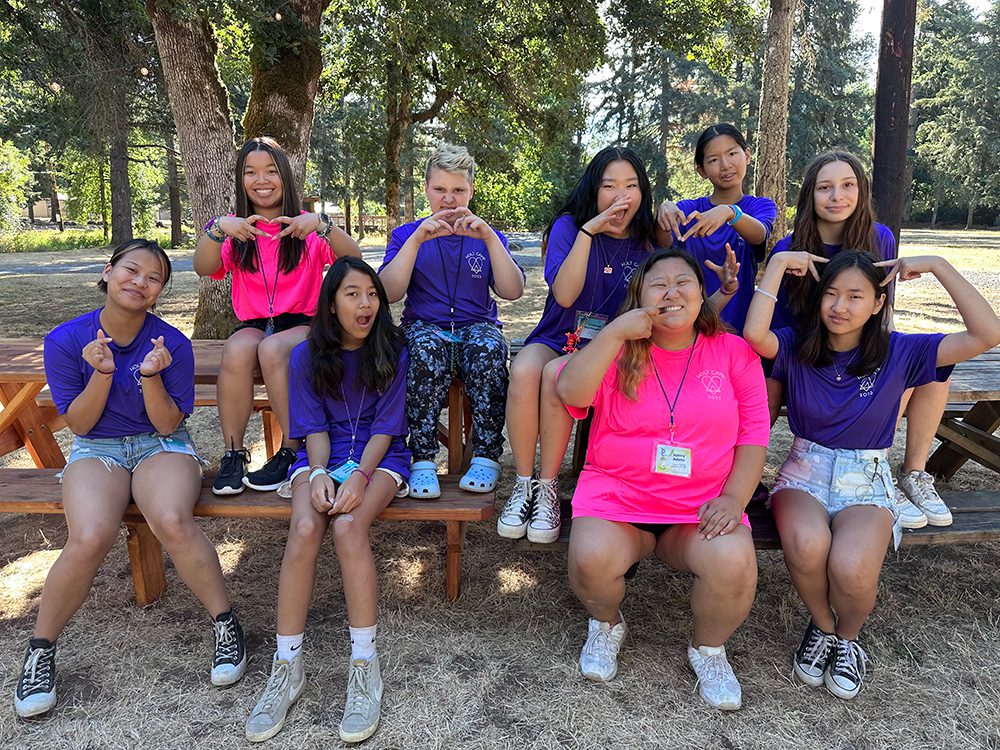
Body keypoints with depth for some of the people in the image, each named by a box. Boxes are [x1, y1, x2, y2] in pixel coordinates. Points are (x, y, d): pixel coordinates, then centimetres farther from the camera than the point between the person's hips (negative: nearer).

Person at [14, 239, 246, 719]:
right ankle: (40, 649, -3)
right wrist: (102, 374, -19)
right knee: (91, 537, -30)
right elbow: (78, 424, -3)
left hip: (162, 446, 0)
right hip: (96, 449, 1)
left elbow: (168, 424, -6)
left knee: (172, 522, -33)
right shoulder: (66, 340, -5)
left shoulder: (172, 343, -8)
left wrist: (151, 377, -23)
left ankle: (225, 623, -12)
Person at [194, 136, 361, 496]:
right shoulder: (236, 230, 11)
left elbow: (354, 259, -12)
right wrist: (218, 228, -26)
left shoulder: (305, 228, 5)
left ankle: (292, 452, -21)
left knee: (272, 349, -34)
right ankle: (233, 454, -20)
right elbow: (203, 268, -8)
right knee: (237, 349, -31)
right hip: (252, 324, 2)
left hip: (302, 324, -2)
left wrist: (321, 224, -29)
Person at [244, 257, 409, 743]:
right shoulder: (307, 356, 4)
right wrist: (319, 475, -19)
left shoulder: (392, 352, -1)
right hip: (322, 456, 2)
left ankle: (365, 666, -24)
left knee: (348, 525, -32)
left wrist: (360, 475, -22)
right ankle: (287, 668, -18)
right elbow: (315, 429, 0)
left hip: (379, 457, -2)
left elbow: (385, 428, -6)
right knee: (304, 527, -29)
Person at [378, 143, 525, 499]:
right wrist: (417, 239, -15)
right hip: (424, 326, 0)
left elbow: (513, 291, -4)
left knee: (488, 348, -35)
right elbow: (389, 293, -5)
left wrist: (489, 238, -15)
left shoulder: (488, 237, 15)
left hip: (477, 325, 1)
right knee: (426, 350, -36)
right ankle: (423, 459, -30)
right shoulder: (406, 234, 13)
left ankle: (486, 457, -26)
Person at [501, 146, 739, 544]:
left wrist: (725, 292, -17)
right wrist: (588, 230, -22)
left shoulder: (649, 245, 4)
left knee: (556, 374, -33)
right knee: (523, 372, -34)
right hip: (555, 339, 0)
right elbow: (565, 296, -16)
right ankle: (523, 484, -17)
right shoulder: (569, 226, -1)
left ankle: (547, 488, -17)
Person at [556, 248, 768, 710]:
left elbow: (754, 433, 5)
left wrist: (734, 499, -7)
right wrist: (616, 332, -16)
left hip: (702, 507, 1)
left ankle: (708, 648, 8)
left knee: (735, 567, -29)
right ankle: (606, 625, 11)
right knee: (591, 559, -29)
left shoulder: (734, 351, 6)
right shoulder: (618, 350, 5)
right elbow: (570, 392, -13)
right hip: (617, 496, 0)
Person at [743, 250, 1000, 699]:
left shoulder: (898, 353, 0)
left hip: (866, 481, 0)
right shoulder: (796, 348, -1)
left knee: (851, 568, -31)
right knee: (807, 545, -35)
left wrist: (937, 266, -11)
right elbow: (754, 334, -25)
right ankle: (822, 626, 2)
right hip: (805, 472, 0)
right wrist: (779, 264, -18)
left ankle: (848, 637, 8)